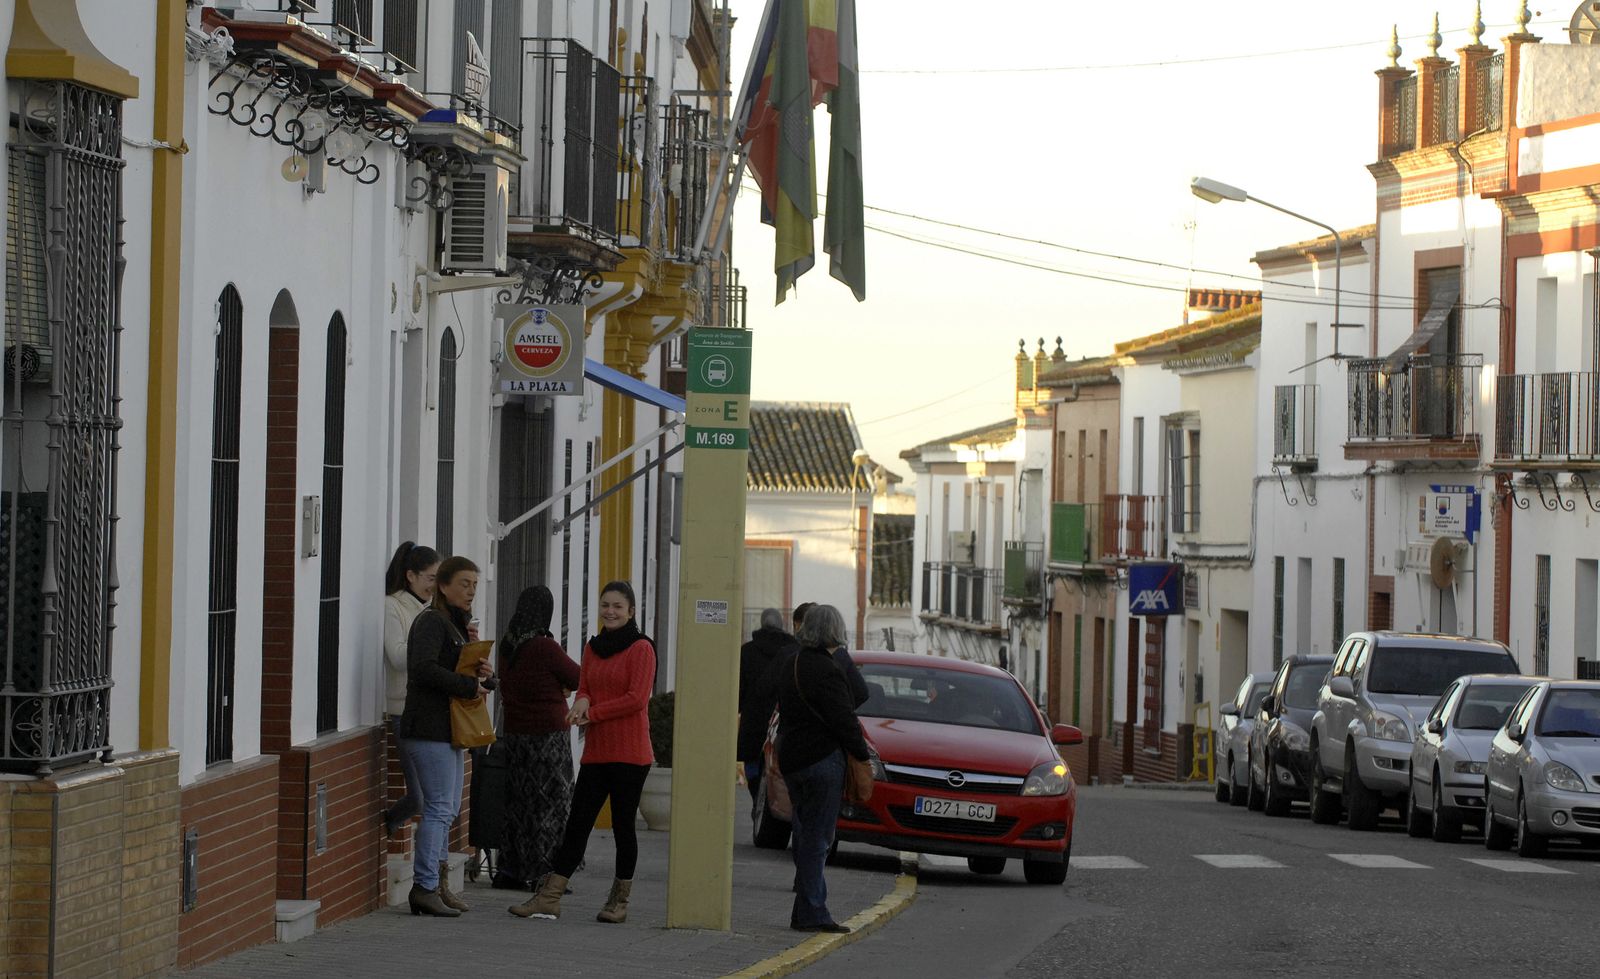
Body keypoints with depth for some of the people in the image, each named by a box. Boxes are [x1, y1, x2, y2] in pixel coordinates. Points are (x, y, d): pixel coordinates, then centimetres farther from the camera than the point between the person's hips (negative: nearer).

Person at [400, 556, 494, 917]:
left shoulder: (455, 624, 20)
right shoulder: (431, 622, -11)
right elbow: (425, 668, -24)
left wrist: (480, 671, 0)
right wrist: (469, 685, -18)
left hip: (448, 728, 10)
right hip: (430, 728, -10)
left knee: (447, 808, 12)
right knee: (439, 807, -11)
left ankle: (437, 883, 17)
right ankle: (426, 886, -11)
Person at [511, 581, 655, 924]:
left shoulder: (641, 649, -6)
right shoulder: (593, 648, 15)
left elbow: (637, 699, -13)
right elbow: (584, 690, 16)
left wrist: (592, 712, -12)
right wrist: (582, 702, -8)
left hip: (630, 753, -6)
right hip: (596, 751, 6)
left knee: (623, 825, 2)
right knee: (576, 824, 4)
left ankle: (619, 901, 12)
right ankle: (549, 897, 2)